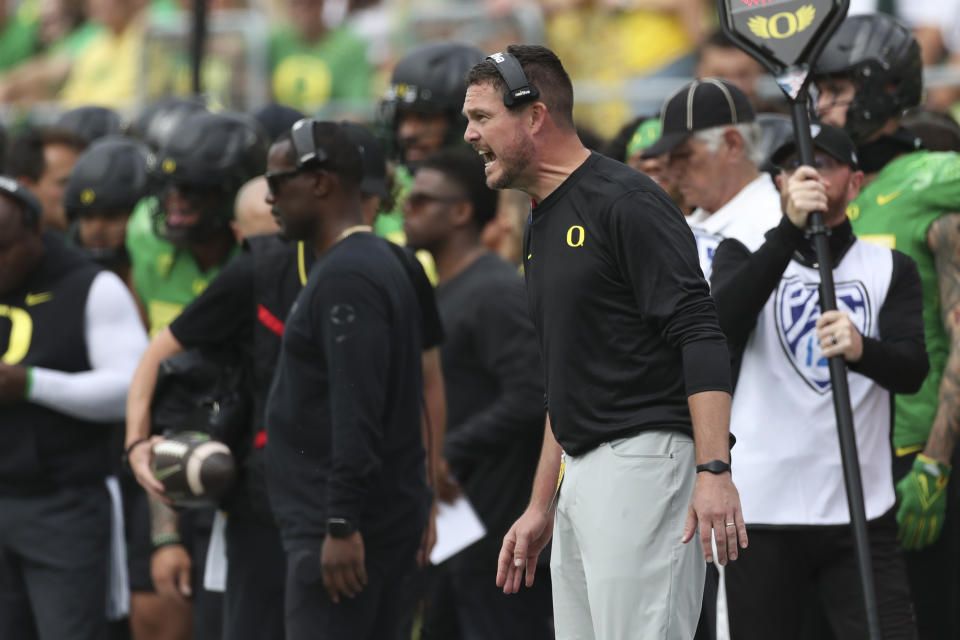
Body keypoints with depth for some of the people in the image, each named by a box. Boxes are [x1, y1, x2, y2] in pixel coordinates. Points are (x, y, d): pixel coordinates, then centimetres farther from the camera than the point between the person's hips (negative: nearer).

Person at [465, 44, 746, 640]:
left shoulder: (625, 201, -10)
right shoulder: (542, 228, 20)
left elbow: (701, 339, -17)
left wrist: (714, 471, -26)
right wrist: (542, 507, 25)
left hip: (644, 461, -10)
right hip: (581, 477, 10)